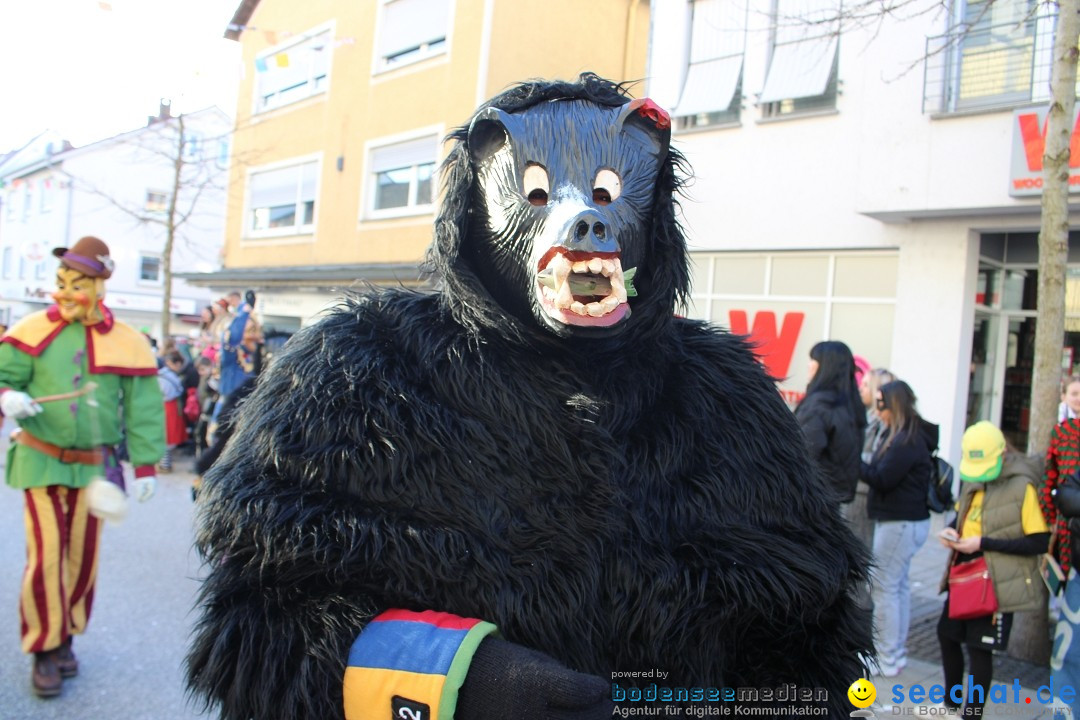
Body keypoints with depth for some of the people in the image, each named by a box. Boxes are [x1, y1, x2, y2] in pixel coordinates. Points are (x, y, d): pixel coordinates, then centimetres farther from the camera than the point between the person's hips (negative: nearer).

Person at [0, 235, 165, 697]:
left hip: (93, 464, 1)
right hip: (41, 460, -1)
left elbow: (142, 408, 2)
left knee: (83, 556, 9)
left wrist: (144, 464, 1)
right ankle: (44, 650, 11)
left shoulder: (125, 343, -3)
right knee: (46, 556, -4)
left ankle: (65, 639, 28)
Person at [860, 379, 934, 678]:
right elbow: (885, 475, 11)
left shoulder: (905, 440, -19)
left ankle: (887, 661, 4)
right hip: (905, 520, 10)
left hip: (899, 523, -10)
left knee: (884, 588, -3)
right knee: (898, 586, 15)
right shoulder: (911, 436, 12)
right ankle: (896, 652, 24)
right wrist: (863, 466, -1)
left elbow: (881, 479, -19)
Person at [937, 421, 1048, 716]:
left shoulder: (1022, 486, -17)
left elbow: (1040, 542, -19)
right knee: (947, 634, 17)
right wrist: (951, 530, -1)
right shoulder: (970, 479, 6)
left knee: (979, 647, 0)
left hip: (997, 582, -8)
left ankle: (972, 711, 18)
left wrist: (983, 543, -23)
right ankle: (951, 704, 38)